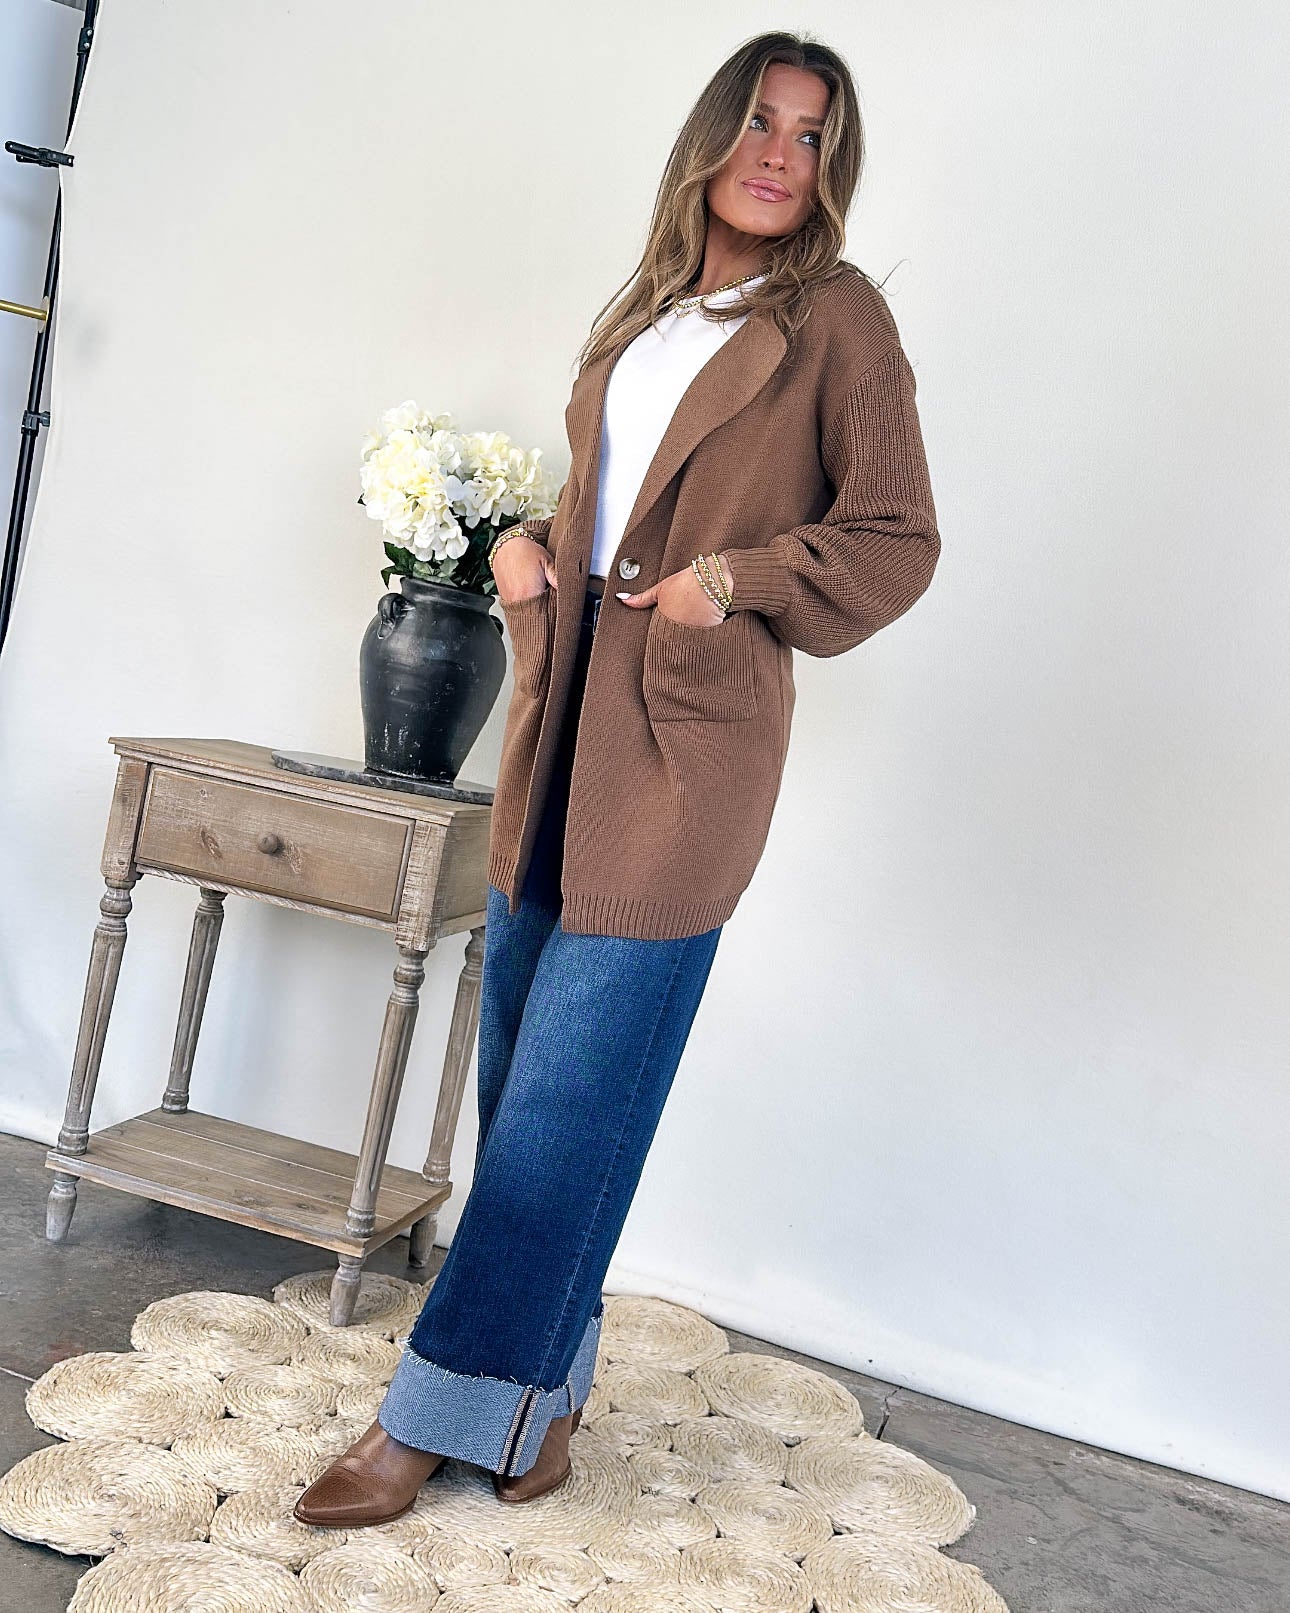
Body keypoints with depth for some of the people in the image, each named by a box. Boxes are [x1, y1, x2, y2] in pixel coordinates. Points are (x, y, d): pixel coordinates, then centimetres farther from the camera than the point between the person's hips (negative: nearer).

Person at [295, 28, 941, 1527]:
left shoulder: (837, 319, -1)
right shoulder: (642, 315, 18)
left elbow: (895, 543, -2)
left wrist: (735, 581, -13)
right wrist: (528, 546, 7)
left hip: (687, 741, -7)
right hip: (567, 716, 7)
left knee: (568, 1091, -4)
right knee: (524, 1063, 9)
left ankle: (442, 1408, 6)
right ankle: (545, 1379, 24)